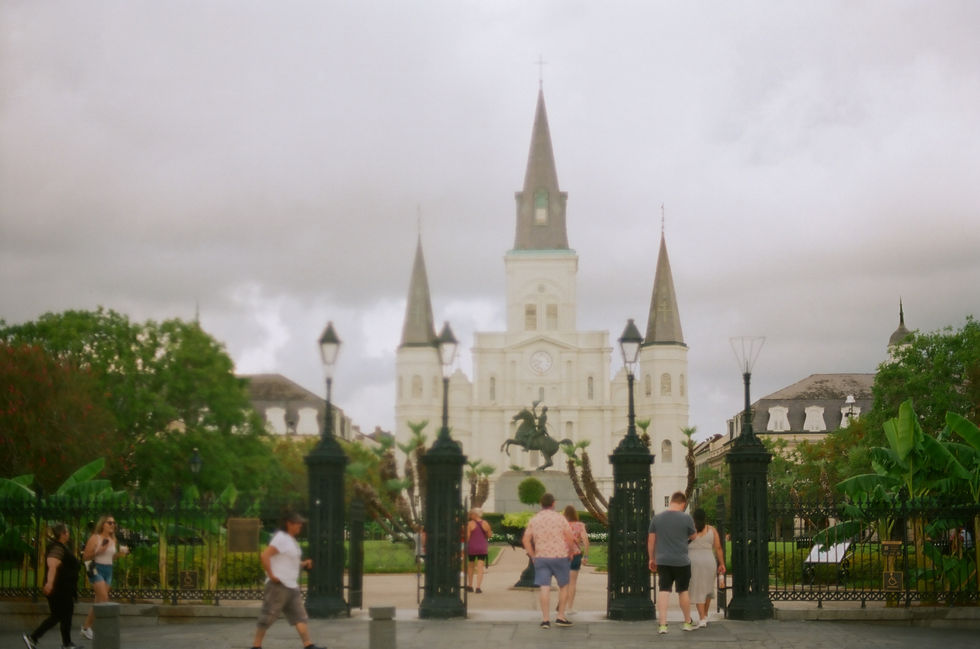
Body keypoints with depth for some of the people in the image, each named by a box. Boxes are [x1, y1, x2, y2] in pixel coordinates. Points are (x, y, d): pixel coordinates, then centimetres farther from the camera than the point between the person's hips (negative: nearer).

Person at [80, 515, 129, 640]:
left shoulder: (113, 539, 12)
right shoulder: (95, 538, -7)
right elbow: (85, 557, -8)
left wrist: (120, 552, 5)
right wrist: (99, 550, -18)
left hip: (108, 570, 7)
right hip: (96, 569, -7)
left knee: (99, 602, 6)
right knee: (104, 598, -17)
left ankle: (86, 627, 16)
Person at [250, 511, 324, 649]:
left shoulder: (290, 540, 18)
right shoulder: (281, 538, -13)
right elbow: (265, 555, -23)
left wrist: (303, 564, 11)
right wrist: (271, 575, -22)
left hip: (292, 586, 10)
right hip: (278, 586, -10)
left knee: (300, 616, 2)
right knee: (268, 616, -3)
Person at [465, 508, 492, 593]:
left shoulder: (470, 524, -9)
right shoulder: (485, 524, 0)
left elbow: (467, 537, -9)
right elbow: (489, 535, 9)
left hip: (471, 547, -1)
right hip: (482, 548, 1)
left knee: (470, 566, 16)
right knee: (480, 568, 0)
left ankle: (470, 586, 23)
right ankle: (478, 587, -9)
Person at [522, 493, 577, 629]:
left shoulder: (533, 520, 5)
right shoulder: (560, 518, -3)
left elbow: (526, 540, 2)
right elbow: (570, 538, -5)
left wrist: (533, 556, 9)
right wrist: (567, 551, 9)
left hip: (540, 557, 2)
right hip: (560, 556, -2)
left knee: (544, 587, -2)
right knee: (563, 586, 12)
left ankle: (545, 619, -7)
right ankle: (561, 617, 11)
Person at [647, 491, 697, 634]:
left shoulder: (657, 518, 2)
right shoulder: (686, 518, -8)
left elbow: (651, 541, 6)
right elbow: (693, 537, 4)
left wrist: (652, 559, 15)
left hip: (662, 561, 2)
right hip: (681, 561, -2)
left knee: (664, 591, 2)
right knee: (683, 591, 12)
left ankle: (662, 625, -6)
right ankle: (687, 623, 24)